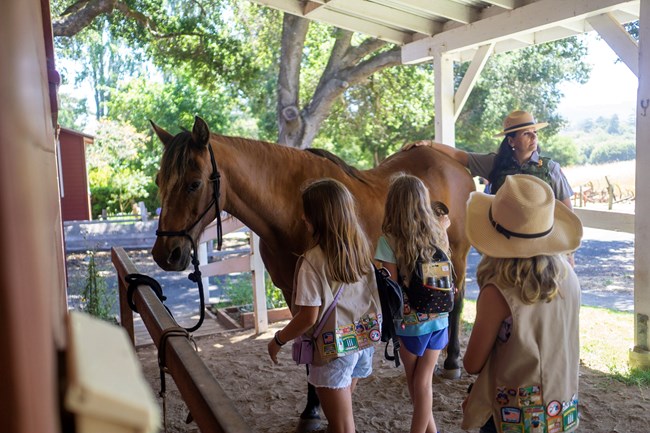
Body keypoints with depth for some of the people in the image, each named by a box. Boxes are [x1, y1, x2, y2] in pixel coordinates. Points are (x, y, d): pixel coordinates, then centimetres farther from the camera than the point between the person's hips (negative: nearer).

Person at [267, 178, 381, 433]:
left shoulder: (312, 261, -22)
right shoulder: (362, 250, -2)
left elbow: (308, 318, -20)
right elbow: (370, 296, 5)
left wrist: (277, 340, -4)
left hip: (334, 349, -6)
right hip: (364, 342, 7)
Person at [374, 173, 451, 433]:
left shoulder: (389, 241, -18)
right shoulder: (437, 234, -6)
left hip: (410, 321, -3)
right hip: (439, 318, 3)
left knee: (415, 382, 20)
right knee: (423, 381, 13)